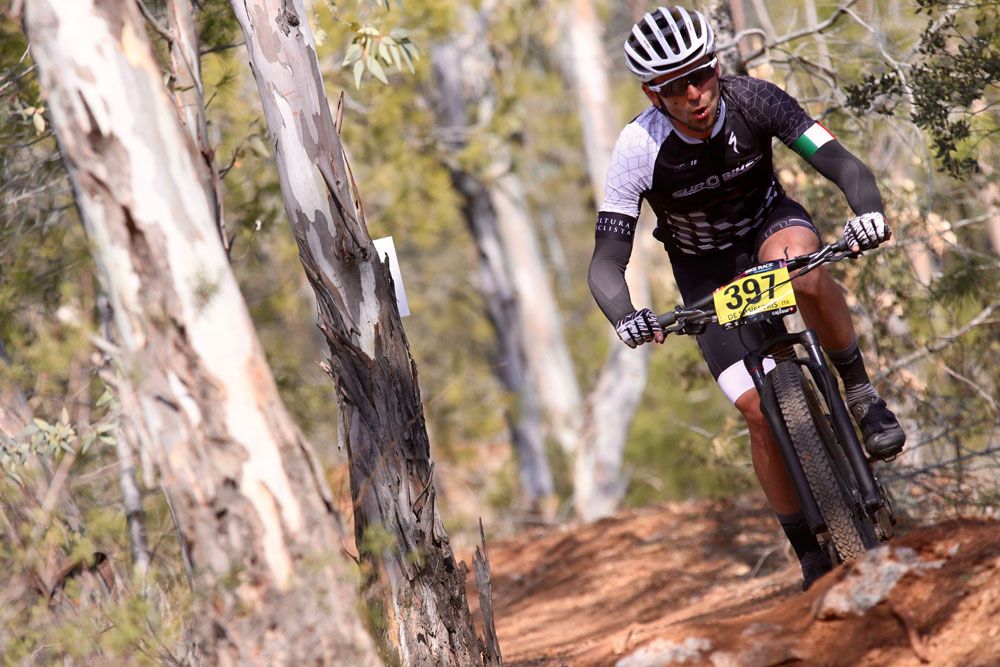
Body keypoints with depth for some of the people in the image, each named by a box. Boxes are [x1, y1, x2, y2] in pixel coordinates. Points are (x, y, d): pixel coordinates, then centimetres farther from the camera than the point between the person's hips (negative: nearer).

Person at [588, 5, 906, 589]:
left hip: (769, 223, 0)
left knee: (803, 271, -39)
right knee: (761, 411, -13)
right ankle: (810, 553, 4)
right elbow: (607, 263, -27)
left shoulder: (754, 100, -25)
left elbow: (841, 162, -29)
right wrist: (625, 318, -48)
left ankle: (861, 393, -16)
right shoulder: (639, 150, -28)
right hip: (708, 272, 0)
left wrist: (869, 209, -51)